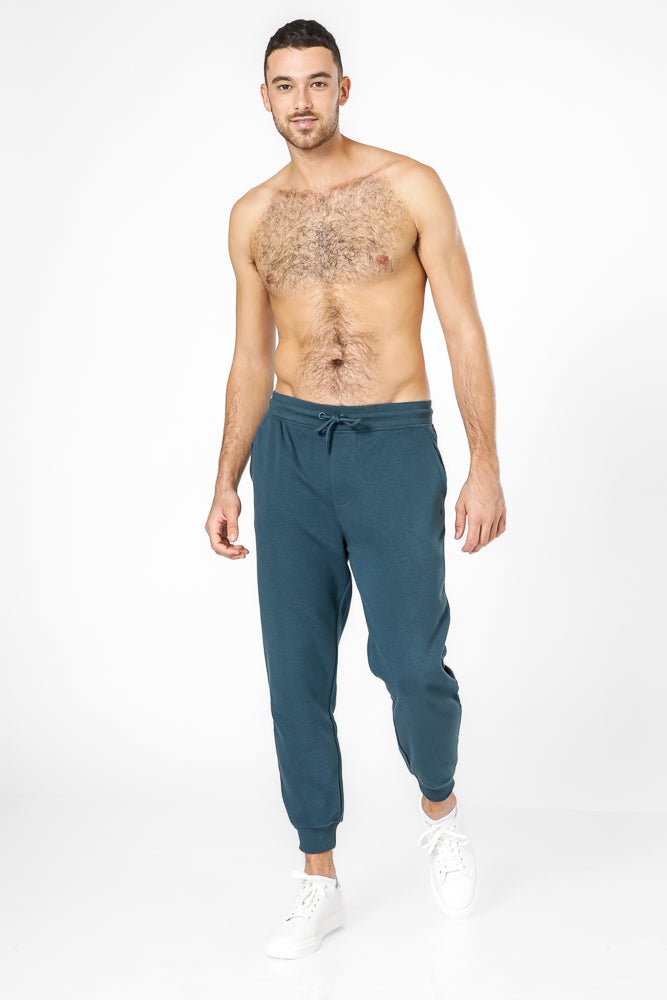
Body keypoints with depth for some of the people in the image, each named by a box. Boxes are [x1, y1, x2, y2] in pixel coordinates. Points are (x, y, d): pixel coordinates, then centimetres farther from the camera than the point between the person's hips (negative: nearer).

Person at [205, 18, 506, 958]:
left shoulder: (410, 187, 0)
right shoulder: (253, 215, 10)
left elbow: (464, 331, -3)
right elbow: (252, 360, 15)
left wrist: (486, 466, -10)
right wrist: (226, 483, 9)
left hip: (395, 444, -3)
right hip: (289, 450, 4)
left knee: (411, 661, -12)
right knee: (296, 670, 3)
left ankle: (441, 809, 22)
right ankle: (320, 883, 18)